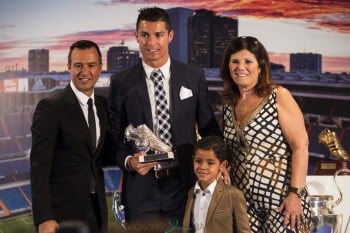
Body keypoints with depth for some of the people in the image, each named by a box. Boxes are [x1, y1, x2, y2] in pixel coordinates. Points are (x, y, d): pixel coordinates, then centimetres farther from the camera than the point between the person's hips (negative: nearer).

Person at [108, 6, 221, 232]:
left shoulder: (194, 76, 2)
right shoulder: (121, 82, 1)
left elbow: (208, 127, 8)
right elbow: (114, 136, 4)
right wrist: (129, 161, -14)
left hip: (184, 183, 1)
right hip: (141, 187, 0)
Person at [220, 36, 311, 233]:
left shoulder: (279, 96, -5)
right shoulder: (229, 104, 9)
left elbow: (300, 145, -11)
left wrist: (295, 193, -17)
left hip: (281, 198, -4)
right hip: (243, 200, 4)